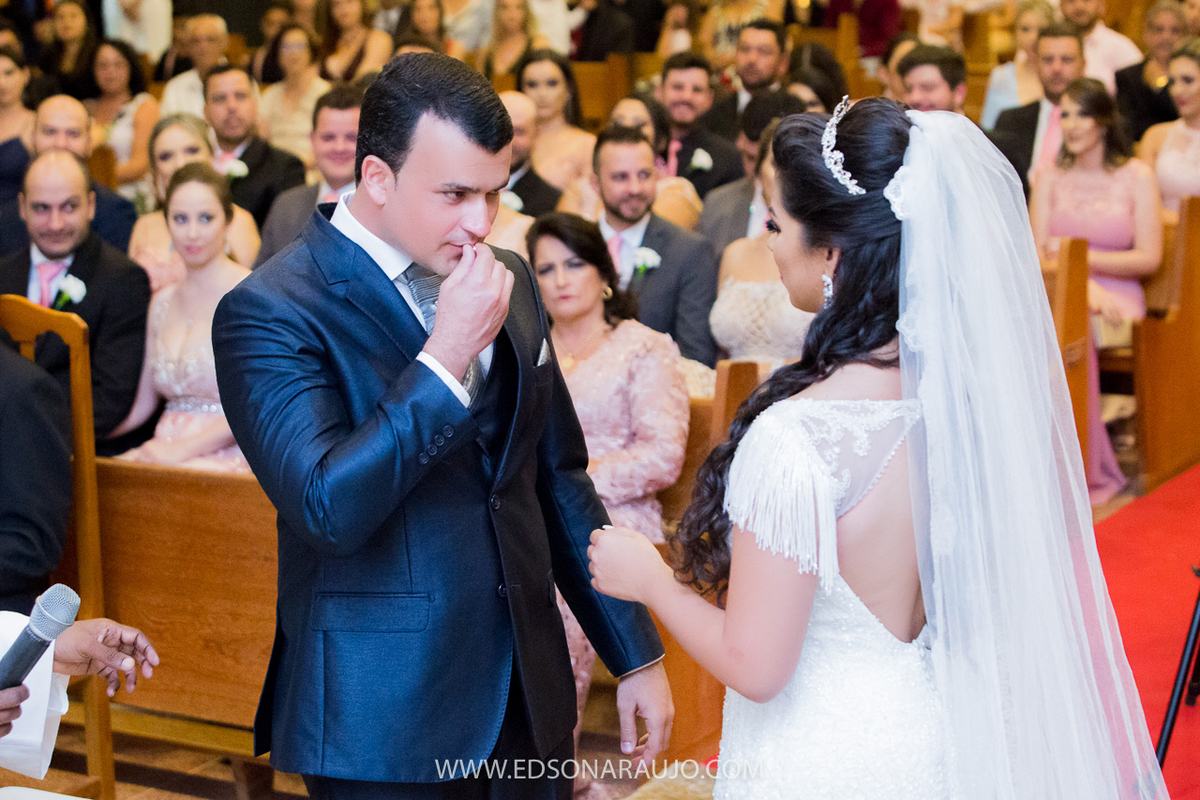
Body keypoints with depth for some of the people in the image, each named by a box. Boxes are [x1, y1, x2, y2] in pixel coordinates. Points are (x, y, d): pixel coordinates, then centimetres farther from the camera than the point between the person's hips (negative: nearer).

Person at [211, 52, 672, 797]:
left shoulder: (510, 281, 6)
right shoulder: (270, 311, -14)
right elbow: (328, 510, -23)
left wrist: (636, 651, 13)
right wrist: (445, 357, -25)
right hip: (384, 723, -5)